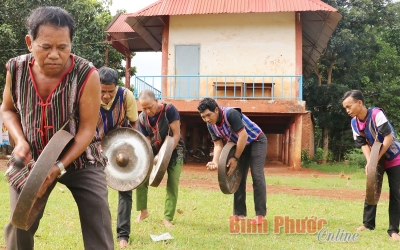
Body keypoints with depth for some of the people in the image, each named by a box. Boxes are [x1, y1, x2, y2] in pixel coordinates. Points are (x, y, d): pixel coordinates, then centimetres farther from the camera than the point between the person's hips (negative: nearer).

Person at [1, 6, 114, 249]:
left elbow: (87, 128, -19)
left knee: (98, 224, -7)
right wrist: (20, 141, -14)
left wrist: (59, 167, -25)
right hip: (32, 159, 3)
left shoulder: (86, 75, -25)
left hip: (80, 159, -3)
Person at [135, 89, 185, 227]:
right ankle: (143, 211, 12)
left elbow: (176, 135, -21)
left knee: (172, 184, -9)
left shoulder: (169, 110, -23)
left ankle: (168, 218, 0)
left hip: (174, 150, -4)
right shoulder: (142, 118, -11)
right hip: (154, 151, 4)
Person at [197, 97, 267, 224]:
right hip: (241, 145, 7)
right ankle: (239, 213, 10)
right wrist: (215, 162, -27)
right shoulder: (211, 125, -9)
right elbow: (218, 145, -8)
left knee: (257, 175, -13)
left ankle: (260, 214, -10)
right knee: (238, 177, 4)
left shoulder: (231, 114, -32)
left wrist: (235, 158, -24)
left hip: (256, 141, -7)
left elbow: (243, 136, -31)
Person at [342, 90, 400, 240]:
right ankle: (368, 223, 22)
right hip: (375, 159, 6)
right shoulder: (354, 123, -7)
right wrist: (369, 162, -21)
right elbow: (363, 143, -5)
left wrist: (377, 159, -26)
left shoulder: (376, 114, -26)